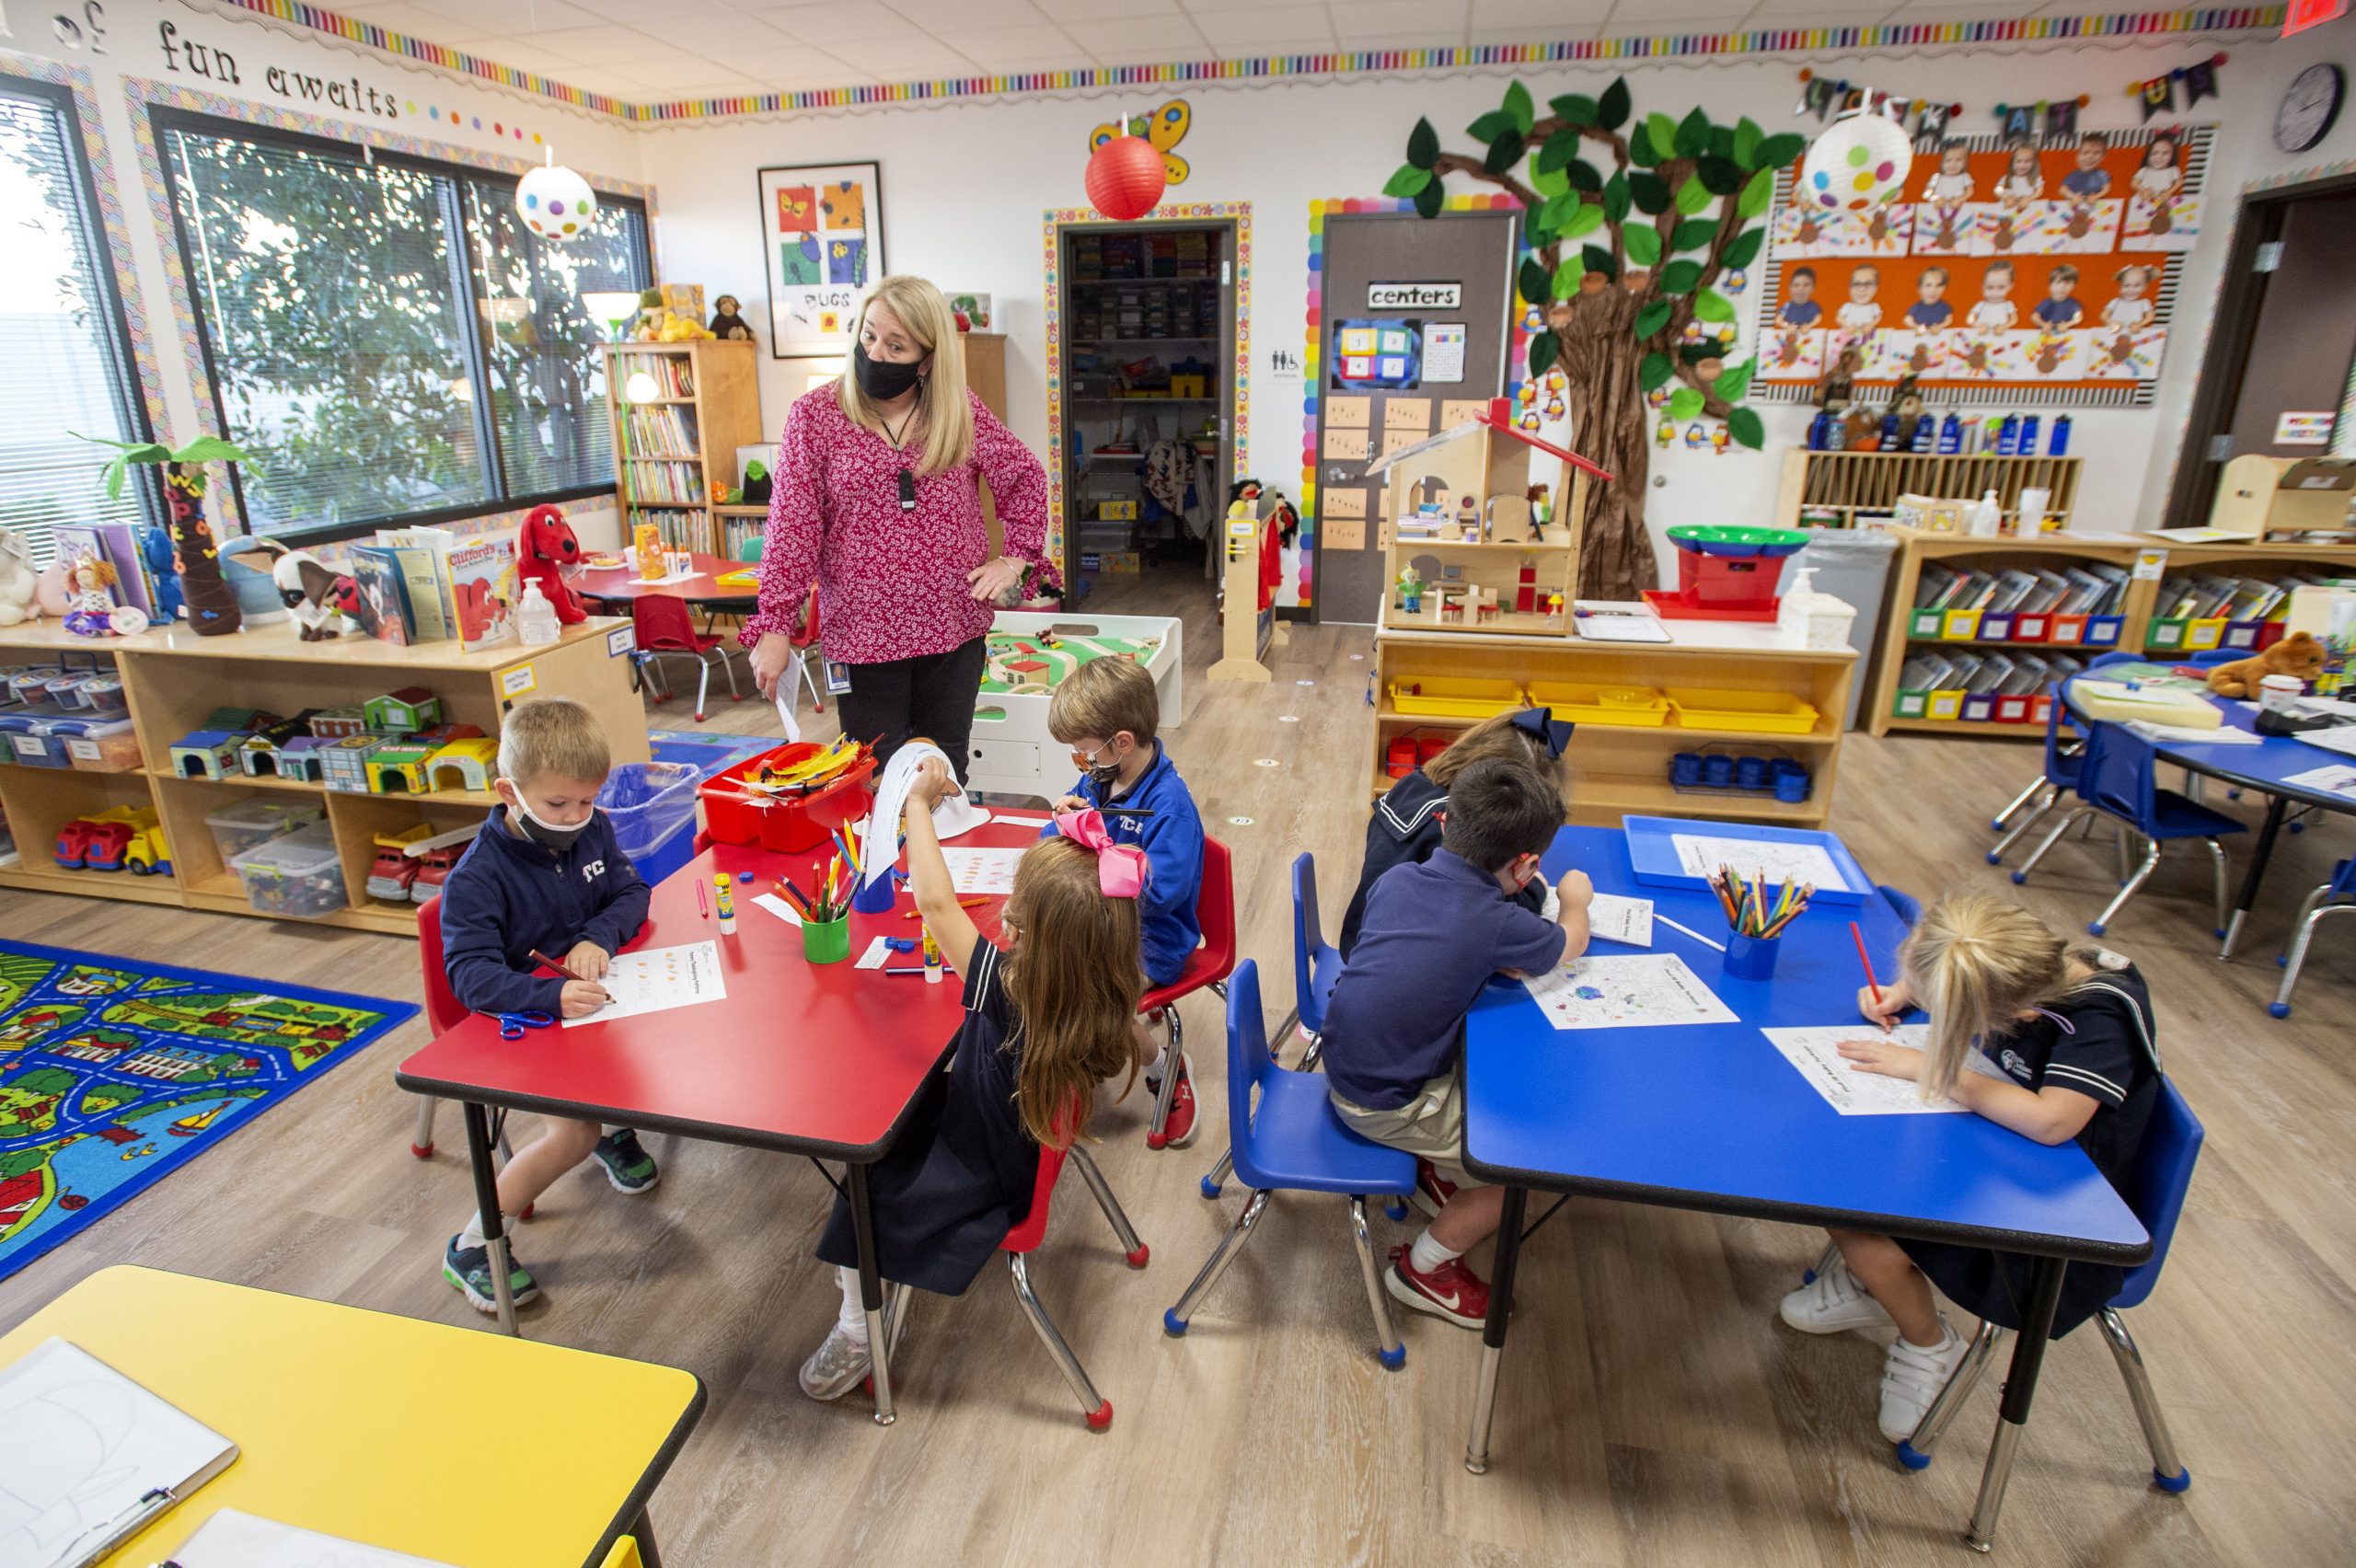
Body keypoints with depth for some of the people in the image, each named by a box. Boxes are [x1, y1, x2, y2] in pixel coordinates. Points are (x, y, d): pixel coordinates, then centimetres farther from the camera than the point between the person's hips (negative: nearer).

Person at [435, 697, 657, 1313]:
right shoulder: (476, 879, -20)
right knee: (573, 1133, -22)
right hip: (524, 1017, -6)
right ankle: (472, 1246, 1)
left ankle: (617, 1125, 18)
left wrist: (598, 937, -20)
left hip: (595, 996, 6)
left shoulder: (593, 830, -2)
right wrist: (552, 995, -45)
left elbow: (630, 892, 3)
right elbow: (470, 971, -27)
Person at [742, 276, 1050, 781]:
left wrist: (1017, 557, 4)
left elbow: (1025, 475, 14)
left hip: (953, 626, 2)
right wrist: (774, 627, -12)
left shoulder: (961, 410, 2)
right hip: (863, 633, -2)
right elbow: (791, 526, -8)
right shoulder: (814, 416, -4)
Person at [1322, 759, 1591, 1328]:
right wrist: (1575, 900, 21)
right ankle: (1423, 1269, 20)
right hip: (1385, 1107, -8)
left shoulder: (1396, 877, -5)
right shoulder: (1498, 923, -23)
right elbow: (1571, 942, 2)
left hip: (1347, 1064, 8)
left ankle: (1433, 1174, 37)